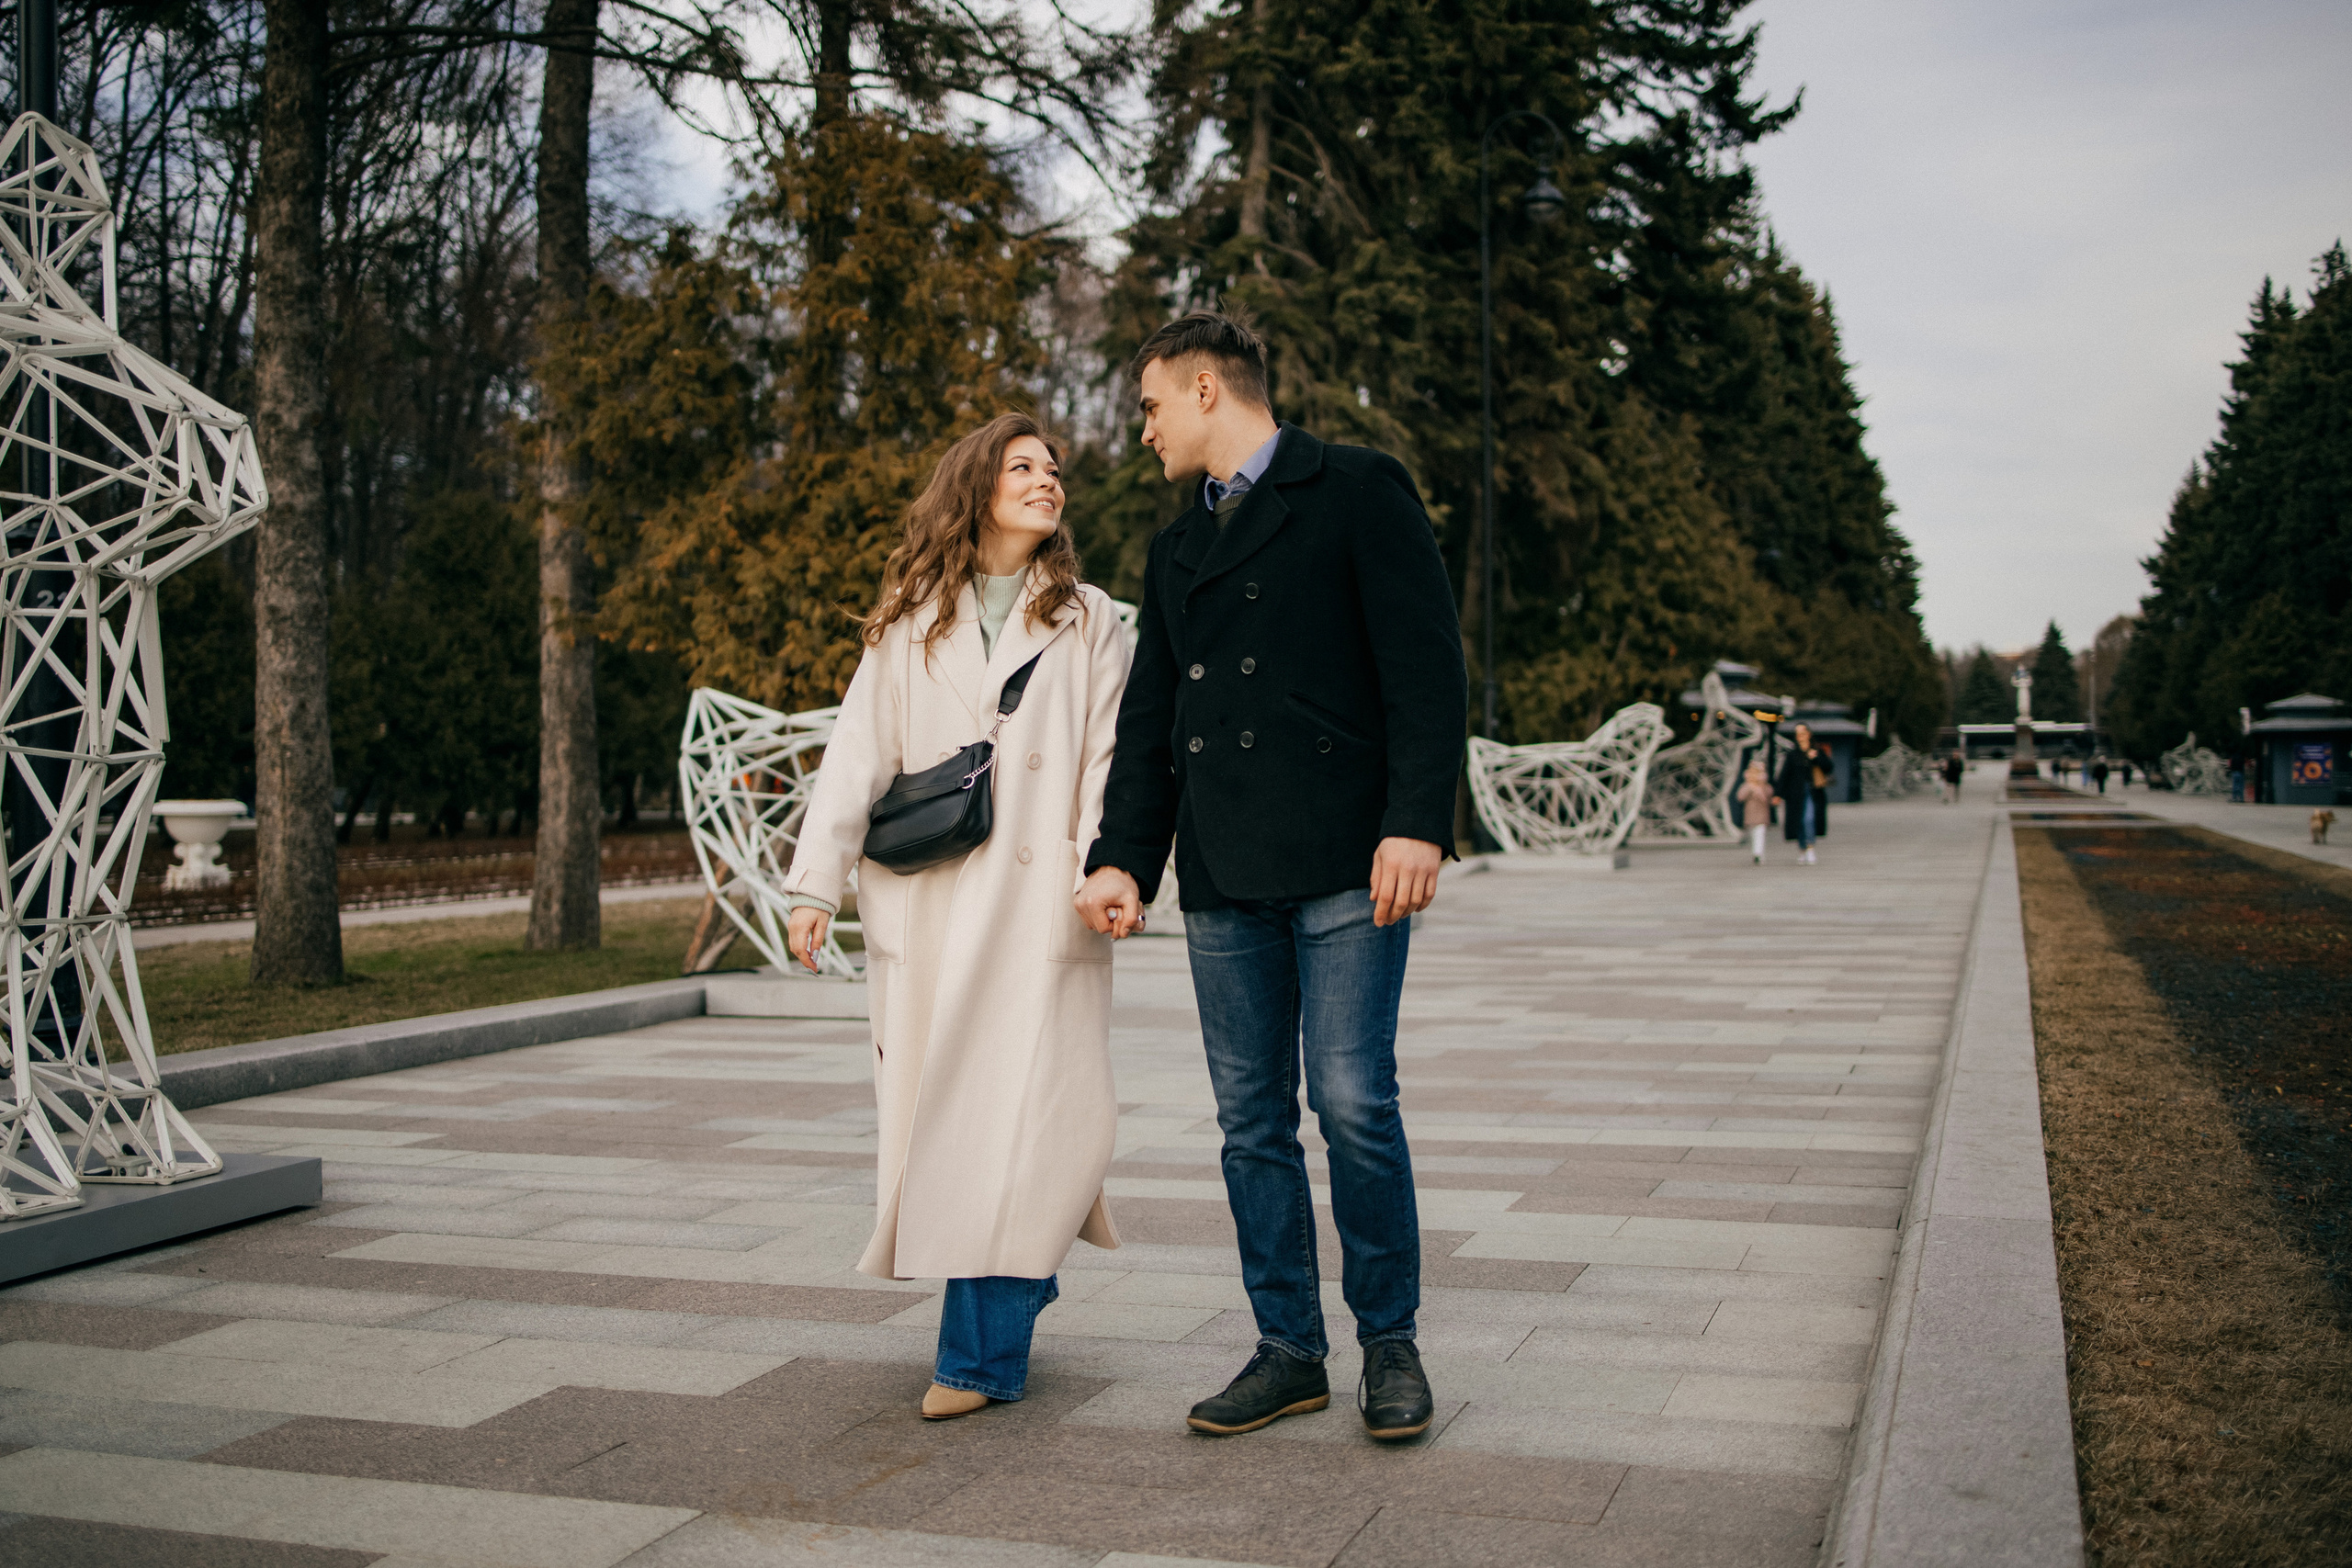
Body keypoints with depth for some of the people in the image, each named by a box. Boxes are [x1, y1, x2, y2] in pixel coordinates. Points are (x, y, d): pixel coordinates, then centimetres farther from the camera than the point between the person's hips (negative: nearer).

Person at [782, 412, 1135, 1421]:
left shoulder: (1087, 622, 12)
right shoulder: (908, 626, 13)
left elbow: (1108, 761, 3)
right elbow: (857, 758, 8)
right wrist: (815, 884, -2)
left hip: (1040, 909, -1)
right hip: (928, 911, 2)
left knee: (1022, 1117, -7)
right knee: (937, 1113, 3)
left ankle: (980, 1350, 0)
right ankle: (1017, 1286, 22)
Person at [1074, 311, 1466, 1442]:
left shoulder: (1358, 492, 2)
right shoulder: (1177, 551, 23)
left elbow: (1426, 668, -7)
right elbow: (1147, 725, 21)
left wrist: (1416, 822, -17)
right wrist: (1123, 860, 9)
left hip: (1343, 863, -6)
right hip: (1223, 880, 6)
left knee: (1353, 1102, -8)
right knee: (1251, 1120, 6)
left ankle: (1390, 1340, 10)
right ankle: (1289, 1349, 18)